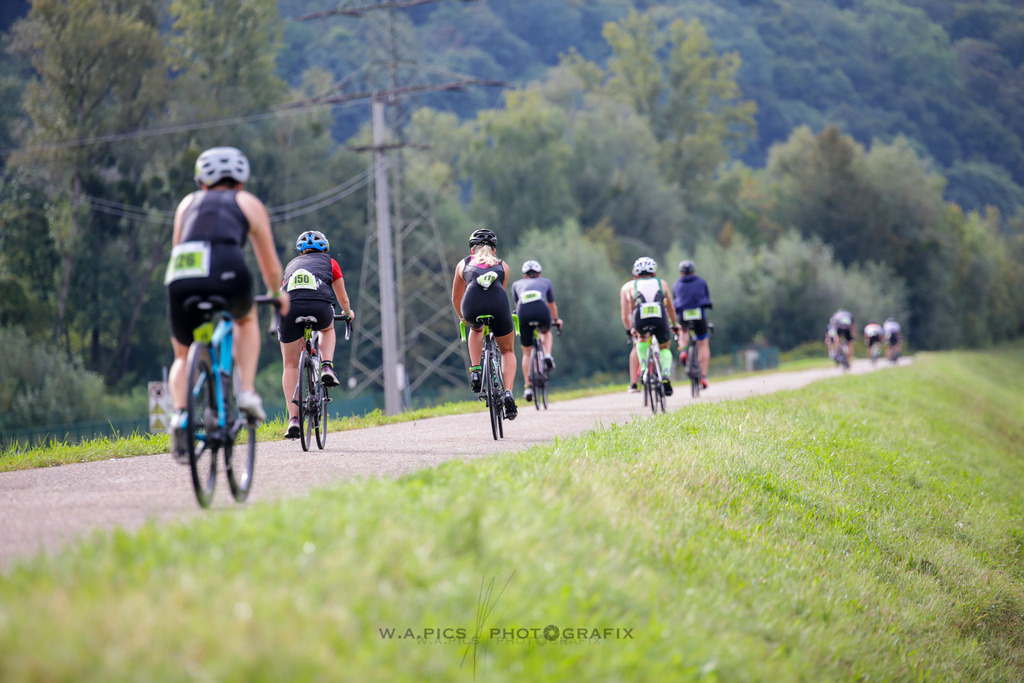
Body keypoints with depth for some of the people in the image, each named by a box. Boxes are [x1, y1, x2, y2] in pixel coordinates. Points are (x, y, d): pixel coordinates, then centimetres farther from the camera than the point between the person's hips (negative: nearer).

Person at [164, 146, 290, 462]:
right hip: (228, 275, -1)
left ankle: (180, 413, -4)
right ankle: (247, 391, 16)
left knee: (183, 356, 23)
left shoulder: (188, 203, 30)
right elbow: (270, 267, 28)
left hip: (181, 281, 2)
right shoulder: (249, 203, 25)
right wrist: (277, 294, 47)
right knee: (246, 319, 34)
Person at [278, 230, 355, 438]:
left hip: (289, 307, 1)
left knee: (290, 366, 15)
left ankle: (293, 419, 5)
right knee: (327, 329, 37)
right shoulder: (329, 262, 30)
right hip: (319, 306, -1)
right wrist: (347, 313, 60)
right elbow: (343, 299, 38)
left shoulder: (291, 265, 35)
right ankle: (327, 367, 12)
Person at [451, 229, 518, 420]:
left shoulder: (463, 264, 31)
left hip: (472, 306, 0)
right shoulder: (503, 266, 30)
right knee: (507, 351, 24)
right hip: (498, 306, 0)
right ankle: (508, 393, 5)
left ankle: (475, 371, 22)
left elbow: (456, 299, 40)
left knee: (476, 329, 39)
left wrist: (463, 318, 58)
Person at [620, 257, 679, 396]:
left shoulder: (629, 286, 26)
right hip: (660, 319, 0)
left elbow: (625, 316, 26)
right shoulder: (662, 283, 30)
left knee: (641, 338, 34)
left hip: (640, 320, 0)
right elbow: (671, 309, 40)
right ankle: (665, 375, 2)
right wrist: (674, 324, 57)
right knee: (665, 348, 26)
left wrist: (630, 329, 44)